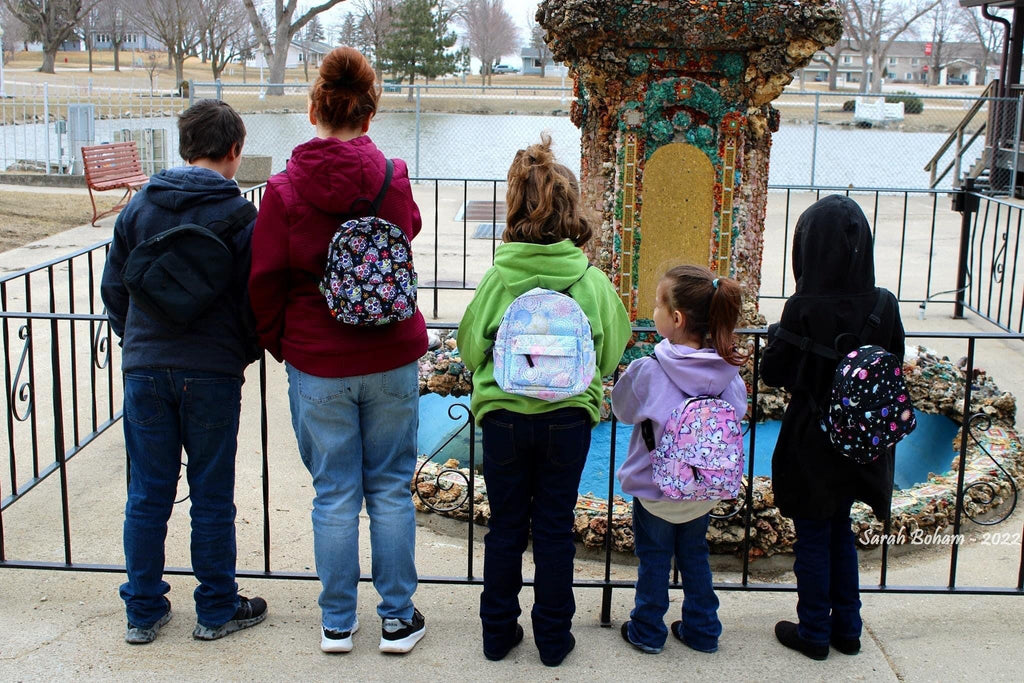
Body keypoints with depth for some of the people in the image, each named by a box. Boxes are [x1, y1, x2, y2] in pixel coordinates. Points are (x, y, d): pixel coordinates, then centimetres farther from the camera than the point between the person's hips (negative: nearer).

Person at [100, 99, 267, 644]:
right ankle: (216, 610, 20)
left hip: (145, 369, 3)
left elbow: (113, 288, 8)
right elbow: (254, 303, -6)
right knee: (212, 497, 9)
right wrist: (244, 354, 12)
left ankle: (143, 610, 22)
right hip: (212, 374, -3)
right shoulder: (238, 216, -7)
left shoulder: (140, 206, 3)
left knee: (147, 495, 12)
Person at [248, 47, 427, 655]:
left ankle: (337, 623, 22)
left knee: (334, 495, 10)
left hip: (317, 364, -1)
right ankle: (399, 619, 21)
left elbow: (265, 281, -5)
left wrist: (277, 343, 11)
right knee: (391, 490, 12)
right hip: (392, 359, 1)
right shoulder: (393, 181, -6)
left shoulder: (285, 191, -10)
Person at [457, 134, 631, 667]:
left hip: (503, 415, 0)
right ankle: (553, 638, 23)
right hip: (568, 418, 0)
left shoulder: (497, 277, -10)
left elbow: (471, 349, -3)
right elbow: (610, 354, 0)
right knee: (555, 528, 12)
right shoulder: (591, 279, -9)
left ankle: (499, 632, 25)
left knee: (505, 527, 14)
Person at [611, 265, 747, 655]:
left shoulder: (647, 373, -26)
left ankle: (647, 631, 30)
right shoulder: (728, 373, -13)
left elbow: (622, 409, -7)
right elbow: (737, 416, 3)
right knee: (695, 556, 22)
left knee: (654, 560, 16)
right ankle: (702, 630, 33)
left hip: (655, 488, -4)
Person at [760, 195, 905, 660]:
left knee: (813, 538, 11)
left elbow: (773, 373, -12)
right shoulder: (883, 305, -9)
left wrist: (775, 334, 4)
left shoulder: (804, 308, -21)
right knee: (841, 530, 21)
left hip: (812, 443, -4)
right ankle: (847, 629, 30)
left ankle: (814, 633, 22)